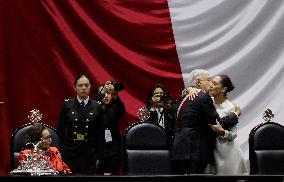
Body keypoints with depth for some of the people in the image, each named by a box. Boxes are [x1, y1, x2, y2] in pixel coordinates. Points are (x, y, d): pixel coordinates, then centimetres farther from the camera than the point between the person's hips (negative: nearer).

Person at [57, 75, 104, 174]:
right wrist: (61, 151, 4)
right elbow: (60, 130, 6)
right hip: (70, 152, 0)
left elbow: (101, 134, 4)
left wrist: (99, 157, 3)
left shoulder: (96, 107, 2)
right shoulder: (67, 105, 1)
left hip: (90, 154, 0)